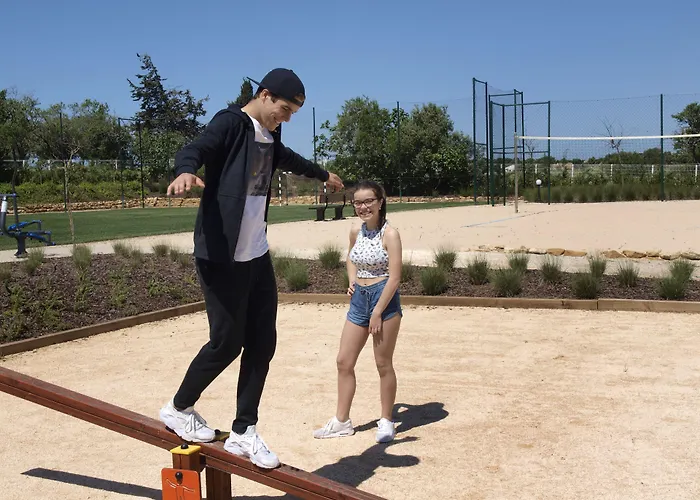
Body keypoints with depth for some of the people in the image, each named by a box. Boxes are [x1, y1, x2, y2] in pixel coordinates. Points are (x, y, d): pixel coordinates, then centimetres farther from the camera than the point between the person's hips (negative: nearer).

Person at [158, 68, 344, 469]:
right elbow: (195, 150, -27)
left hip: (258, 256, 9)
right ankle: (179, 409, 22)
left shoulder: (269, 136, 15)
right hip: (223, 257, -8)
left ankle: (244, 432, 18)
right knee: (227, 342, -3)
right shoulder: (230, 123, -10)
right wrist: (186, 172, -51)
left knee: (262, 342, 6)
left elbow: (288, 159, 37)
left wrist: (323, 174, 54)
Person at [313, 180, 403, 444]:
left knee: (383, 364, 3)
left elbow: (394, 277, -16)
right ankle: (341, 421, 20)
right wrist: (352, 281, 6)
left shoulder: (389, 234, -13)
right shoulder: (355, 232, 5)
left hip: (384, 299, -7)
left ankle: (386, 421, 20)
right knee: (344, 361, 7)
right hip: (359, 300, 7)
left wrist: (378, 313, -17)